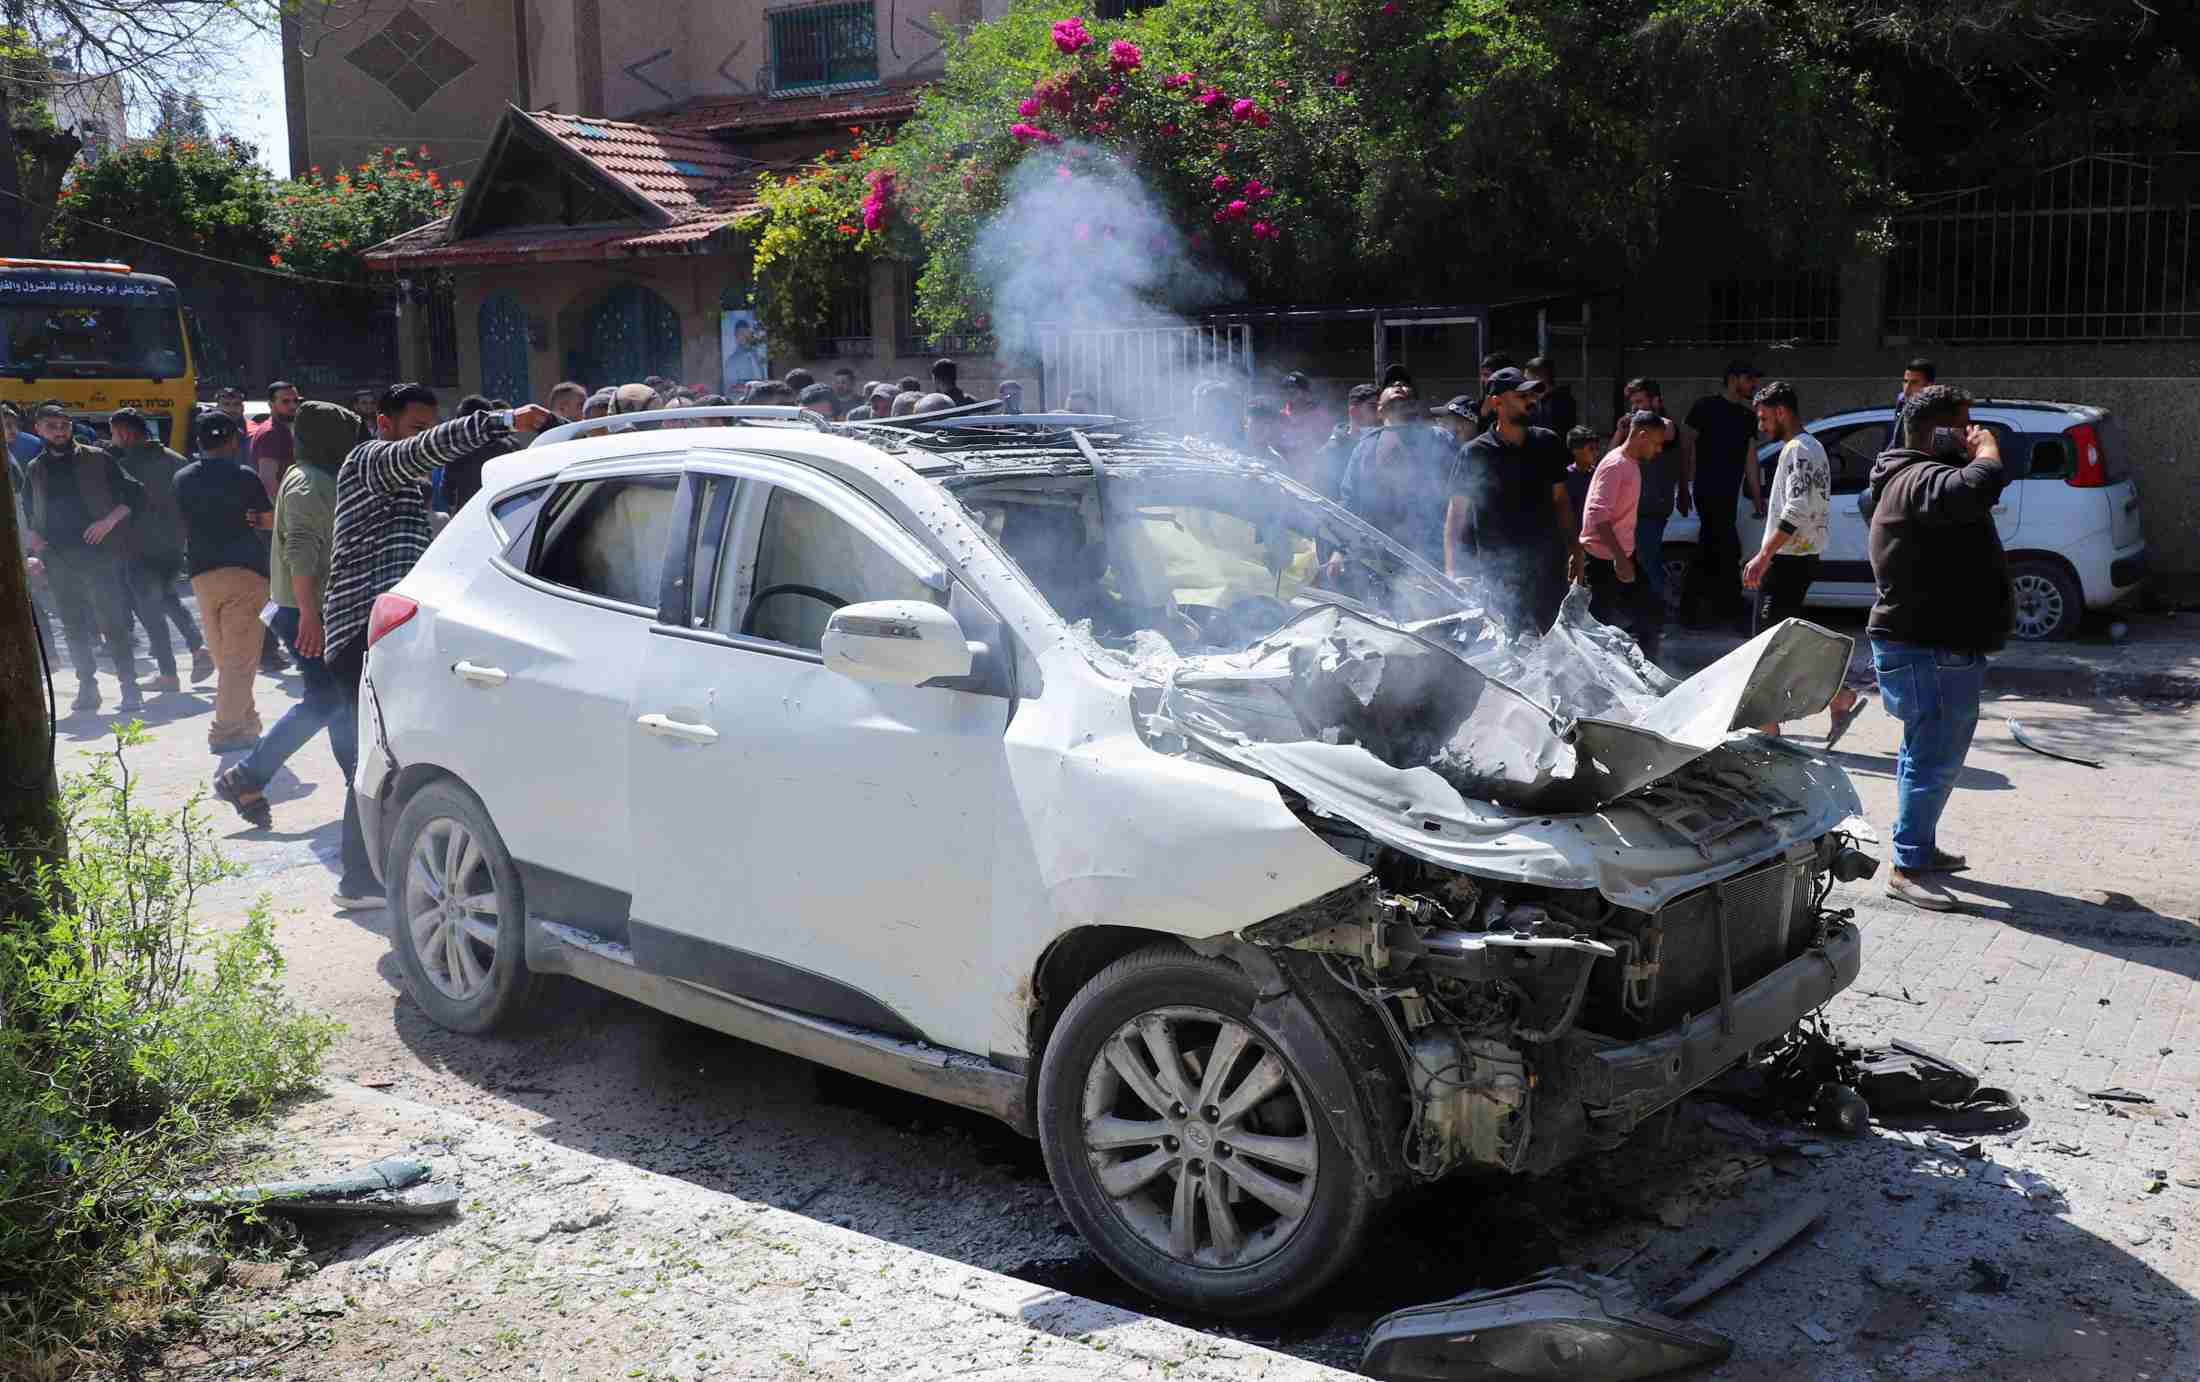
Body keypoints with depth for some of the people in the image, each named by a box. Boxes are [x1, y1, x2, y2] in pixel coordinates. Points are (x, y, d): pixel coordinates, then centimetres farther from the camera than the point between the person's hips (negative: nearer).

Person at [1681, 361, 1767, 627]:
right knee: (1729, 550, -11)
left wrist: (1756, 494, 13)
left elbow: (1750, 457, 17)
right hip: (1708, 492, -7)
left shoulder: (1748, 416, 16)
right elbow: (1687, 446, -3)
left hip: (1730, 495, 7)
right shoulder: (1706, 406, -4)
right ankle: (1730, 609, -5)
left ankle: (1692, 609, 17)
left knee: (1709, 551, 10)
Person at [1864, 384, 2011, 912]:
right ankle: (1907, 868, -4)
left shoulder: (1915, 477, 16)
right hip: (1932, 651, -12)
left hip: (1935, 645, 12)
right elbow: (1982, 485, -39)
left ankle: (1921, 848, 33)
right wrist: (1985, 447, -22)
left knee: (1926, 754, 21)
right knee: (1935, 759, -8)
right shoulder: (1921, 480, -21)